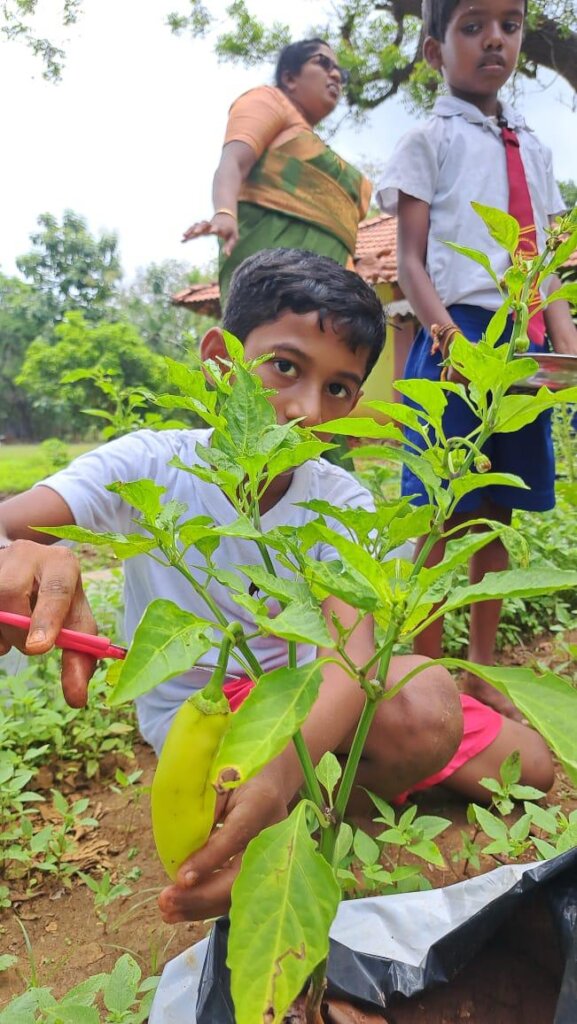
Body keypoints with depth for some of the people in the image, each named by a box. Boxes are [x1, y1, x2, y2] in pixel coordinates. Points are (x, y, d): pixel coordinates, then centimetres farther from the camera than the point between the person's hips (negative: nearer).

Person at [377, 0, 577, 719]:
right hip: (457, 340, -5)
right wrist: (445, 330, -21)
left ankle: (481, 673, 21)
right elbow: (409, 261, -4)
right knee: (443, 520, -4)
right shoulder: (431, 140, 6)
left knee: (498, 517, 8)